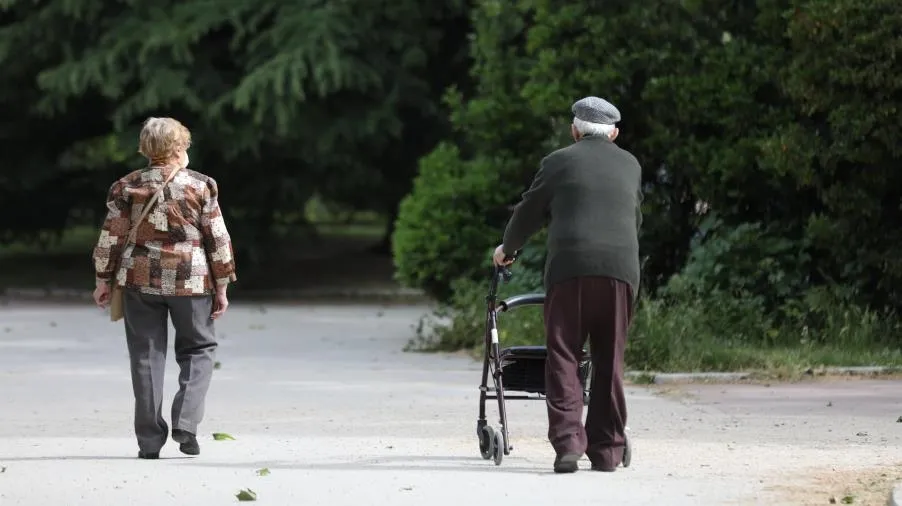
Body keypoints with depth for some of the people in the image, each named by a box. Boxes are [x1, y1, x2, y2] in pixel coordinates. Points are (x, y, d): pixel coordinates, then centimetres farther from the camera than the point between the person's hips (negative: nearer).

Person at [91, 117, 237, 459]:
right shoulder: (201, 186, -2)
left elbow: (111, 238, 2)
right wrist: (221, 286, 7)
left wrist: (103, 281, 12)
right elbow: (218, 239, 0)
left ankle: (150, 440, 5)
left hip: (140, 280, 1)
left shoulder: (126, 187, 1)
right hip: (191, 281, -1)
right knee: (198, 349, 13)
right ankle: (185, 423, -5)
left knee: (147, 355, 7)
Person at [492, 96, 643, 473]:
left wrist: (507, 248, 33)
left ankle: (567, 443, -14)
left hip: (571, 267, -3)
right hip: (621, 268, 3)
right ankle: (606, 450, 8)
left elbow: (529, 212, 16)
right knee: (609, 362, 9)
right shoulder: (630, 166, 19)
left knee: (563, 358, -1)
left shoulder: (559, 162, 9)